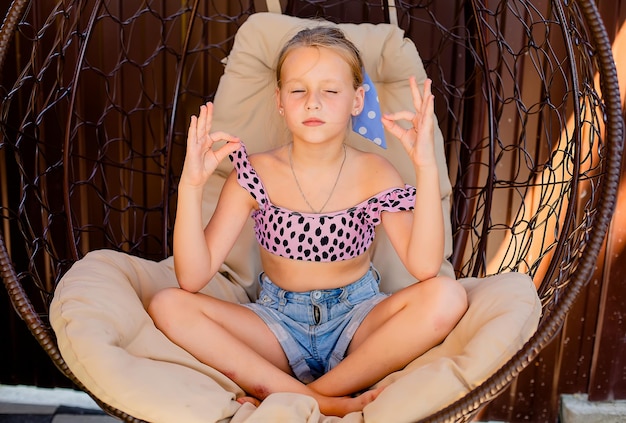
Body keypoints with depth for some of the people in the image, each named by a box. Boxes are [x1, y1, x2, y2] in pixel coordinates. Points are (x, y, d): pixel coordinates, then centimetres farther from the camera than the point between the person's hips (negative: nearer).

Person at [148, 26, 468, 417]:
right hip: (279, 322, 1)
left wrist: (427, 168, -32)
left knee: (446, 296, -28)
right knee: (168, 305, -22)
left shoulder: (374, 173, -8)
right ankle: (322, 403, -24)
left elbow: (425, 267, -24)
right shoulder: (257, 173, -8)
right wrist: (191, 184, -28)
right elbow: (193, 278, -15)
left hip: (357, 320, 0)